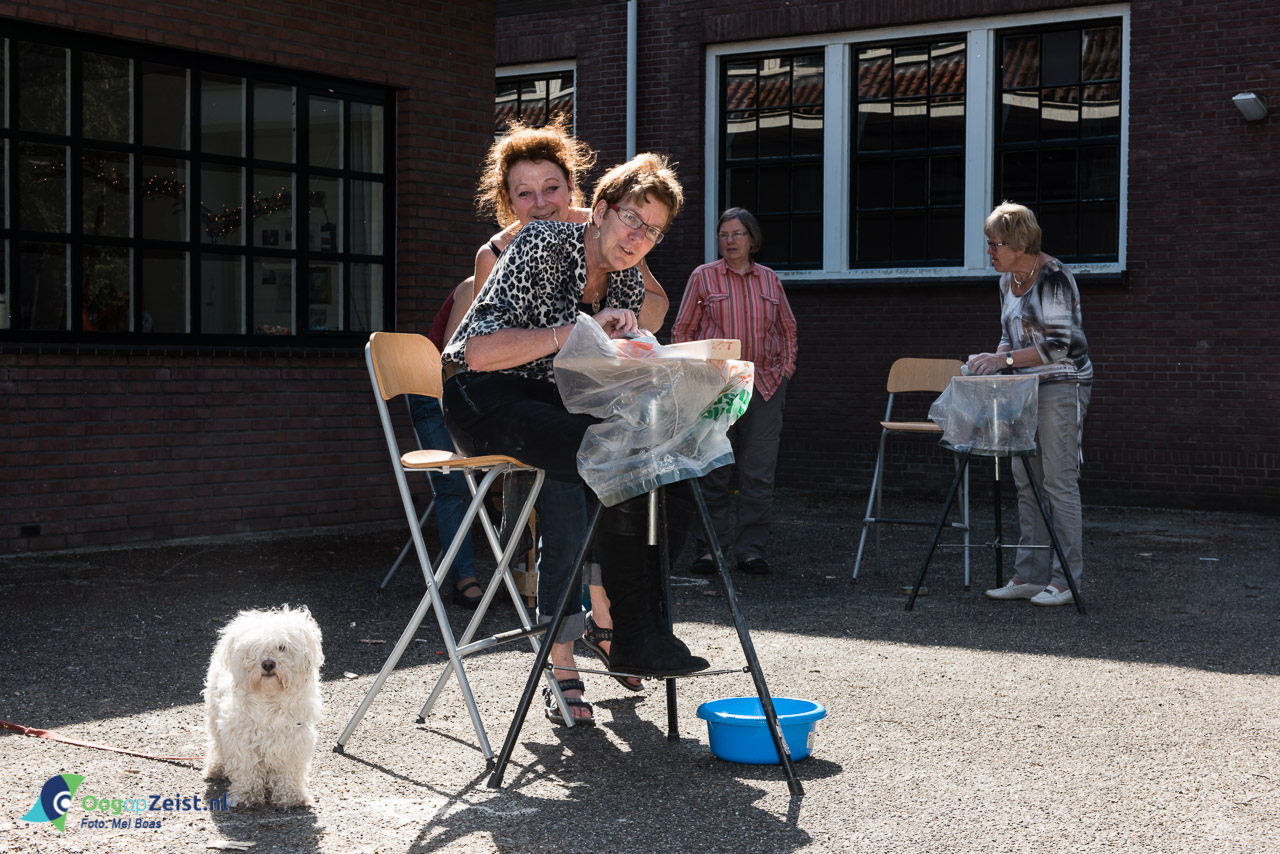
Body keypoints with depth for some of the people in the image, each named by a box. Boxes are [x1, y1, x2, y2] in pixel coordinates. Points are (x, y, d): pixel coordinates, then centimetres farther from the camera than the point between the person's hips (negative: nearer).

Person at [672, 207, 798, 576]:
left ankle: (751, 550, 8)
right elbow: (682, 330, 7)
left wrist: (786, 367, 13)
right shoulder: (703, 277, 5)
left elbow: (787, 328, 23)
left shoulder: (770, 280, 13)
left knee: (759, 472, 1)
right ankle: (708, 548, 6)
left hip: (764, 385, 2)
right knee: (712, 470, -2)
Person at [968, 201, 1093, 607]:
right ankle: (1029, 576, 13)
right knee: (1026, 481, 8)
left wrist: (1004, 359, -20)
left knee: (1059, 481, -7)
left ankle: (1066, 580, -3)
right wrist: (992, 361, 2)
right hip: (1026, 389, 9)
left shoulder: (1053, 278, -16)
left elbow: (1056, 347, -20)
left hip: (1062, 386, -9)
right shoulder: (1008, 281, 11)